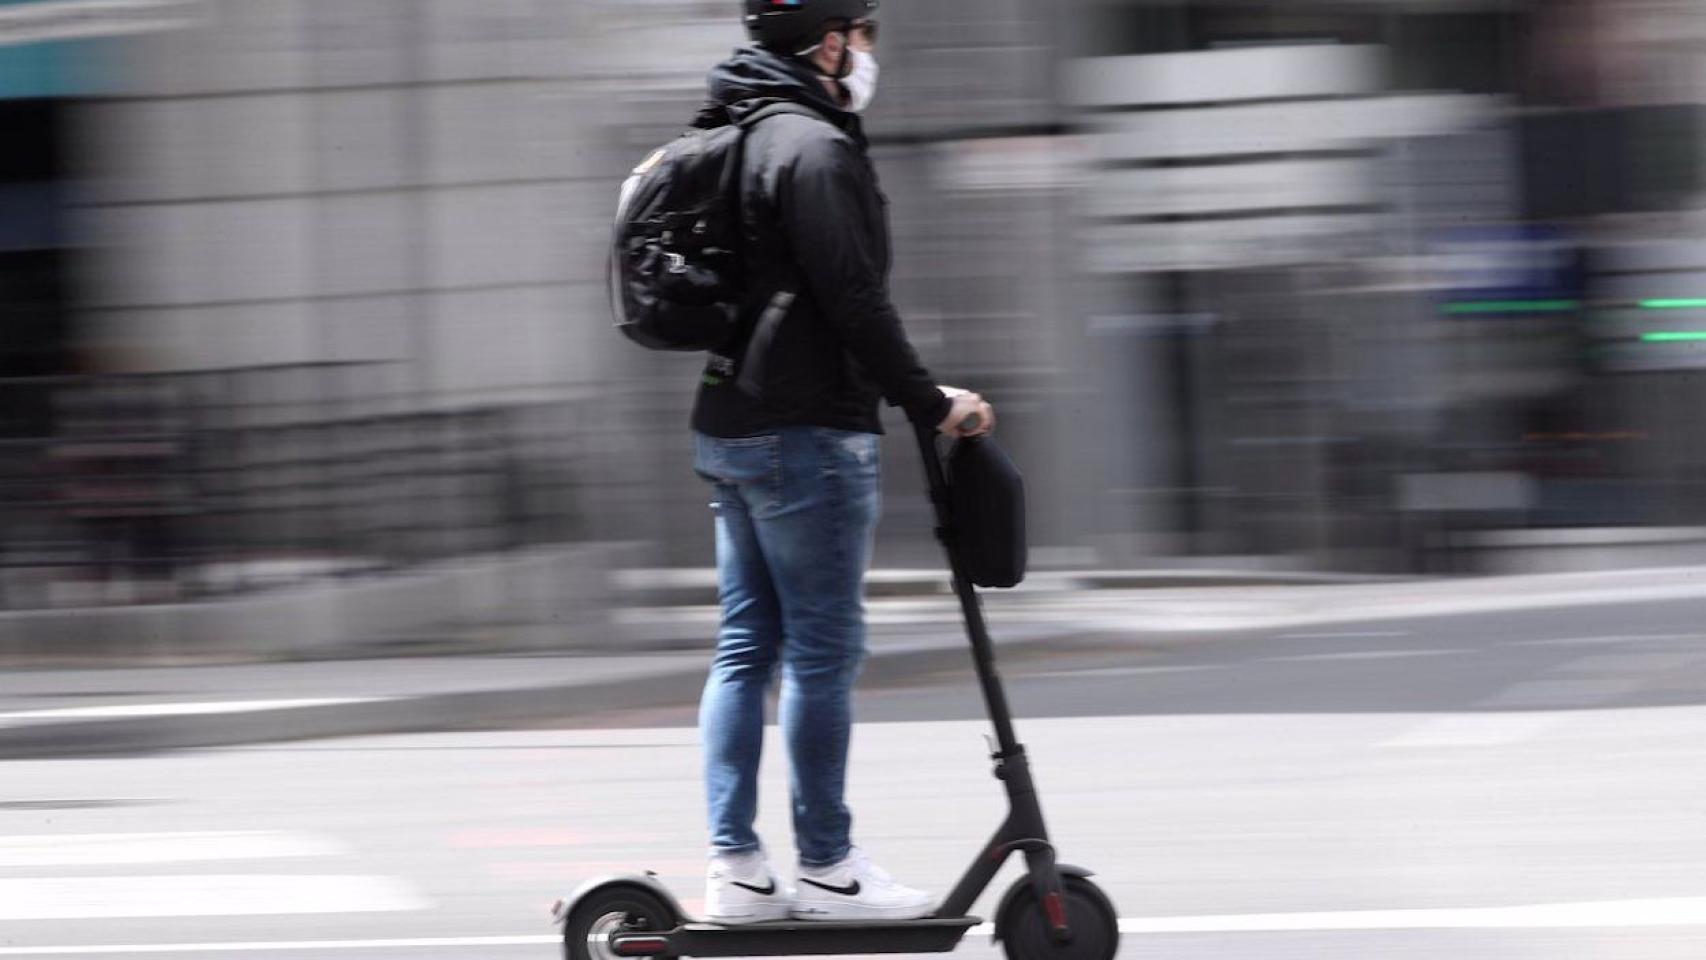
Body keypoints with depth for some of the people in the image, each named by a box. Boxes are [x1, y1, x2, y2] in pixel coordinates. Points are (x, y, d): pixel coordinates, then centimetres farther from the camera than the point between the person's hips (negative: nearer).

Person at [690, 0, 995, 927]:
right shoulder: (814, 147, -15)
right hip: (808, 434, -10)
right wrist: (929, 402, -10)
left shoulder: (736, 137, 17)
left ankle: (734, 867, 8)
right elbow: (854, 298, -19)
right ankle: (827, 869, 1)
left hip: (728, 426, 10)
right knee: (823, 648, -4)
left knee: (744, 646, 9)